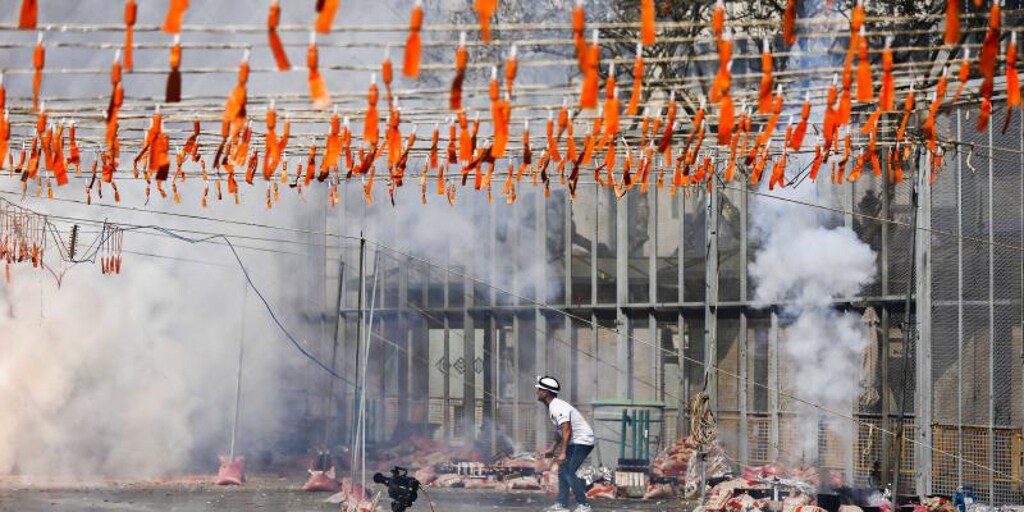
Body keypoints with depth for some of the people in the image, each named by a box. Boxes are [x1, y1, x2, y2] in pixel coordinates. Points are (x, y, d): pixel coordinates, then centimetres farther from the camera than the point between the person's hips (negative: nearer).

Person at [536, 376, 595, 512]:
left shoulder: (558, 407, -20)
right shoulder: (552, 407, 13)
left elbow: (567, 430, -28)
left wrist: (563, 453, -32)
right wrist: (552, 448, 22)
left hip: (583, 441, -11)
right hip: (574, 443, 11)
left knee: (569, 472, -16)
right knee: (562, 471, 10)